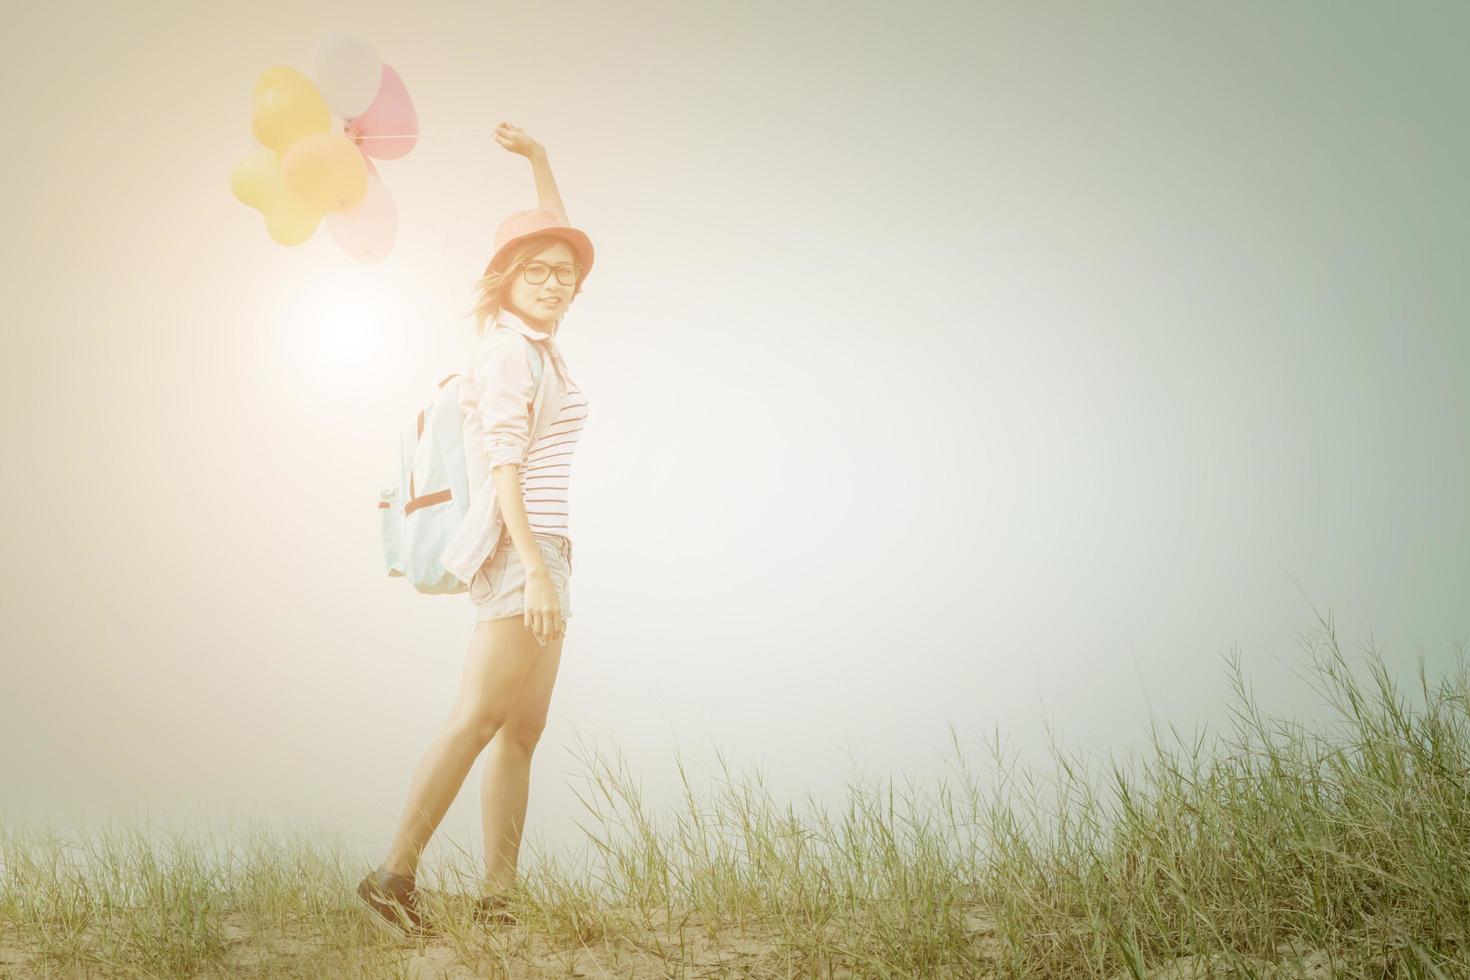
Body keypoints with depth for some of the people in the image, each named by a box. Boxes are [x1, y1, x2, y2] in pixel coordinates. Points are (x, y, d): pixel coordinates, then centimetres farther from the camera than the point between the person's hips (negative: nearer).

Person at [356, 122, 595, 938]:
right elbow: (505, 466, -16)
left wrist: (538, 159, 25)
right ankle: (393, 876, -12)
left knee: (521, 732, 4)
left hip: (538, 554, 9)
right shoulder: (509, 350, -8)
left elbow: (561, 238, 31)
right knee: (478, 719, -13)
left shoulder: (534, 341, 16)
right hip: (516, 550, -9)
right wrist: (536, 568, -22)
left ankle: (497, 900, 3)